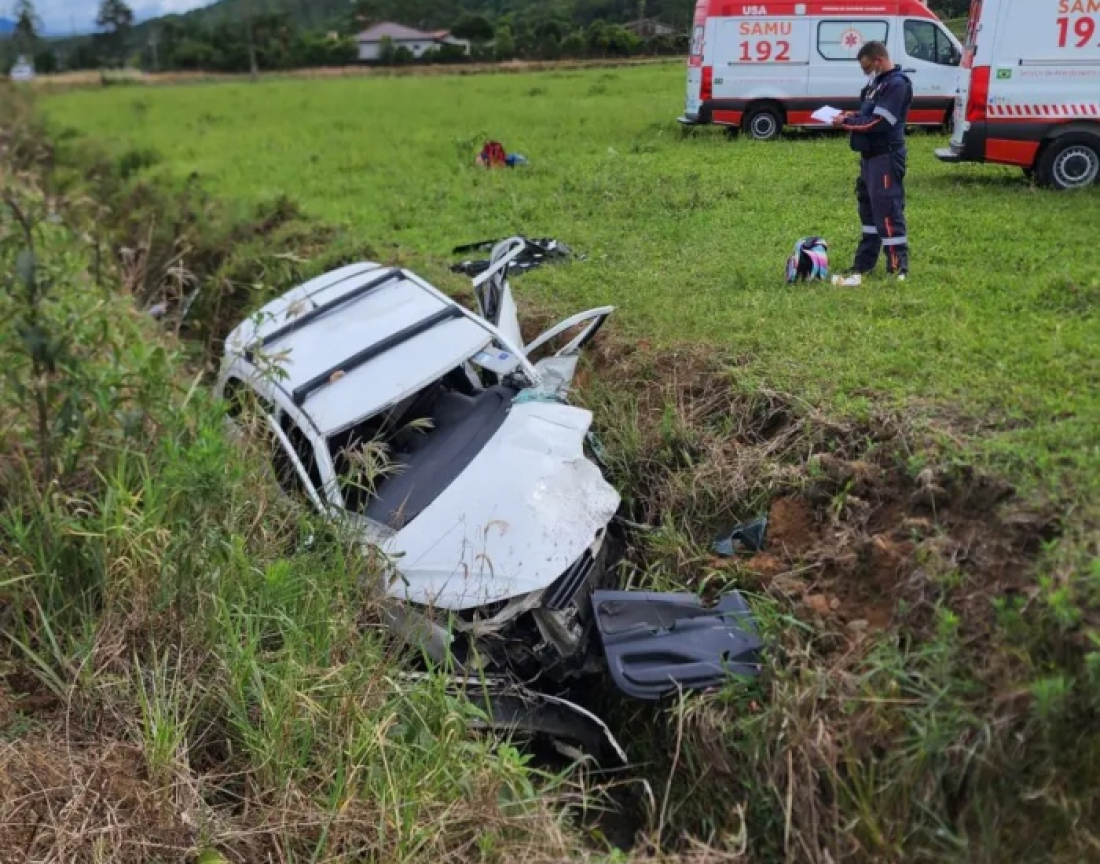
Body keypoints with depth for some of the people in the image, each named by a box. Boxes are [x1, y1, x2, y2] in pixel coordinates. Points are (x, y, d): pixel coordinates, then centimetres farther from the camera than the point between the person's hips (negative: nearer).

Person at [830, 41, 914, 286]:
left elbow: (880, 122, -22)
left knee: (888, 212, -8)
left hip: (886, 157, -10)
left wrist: (847, 123, -15)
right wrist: (854, 115, 5)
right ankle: (864, 265, 26)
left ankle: (898, 269, -3)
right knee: (869, 210, 16)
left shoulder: (897, 84, -15)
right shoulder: (877, 83, 15)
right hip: (870, 156, 10)